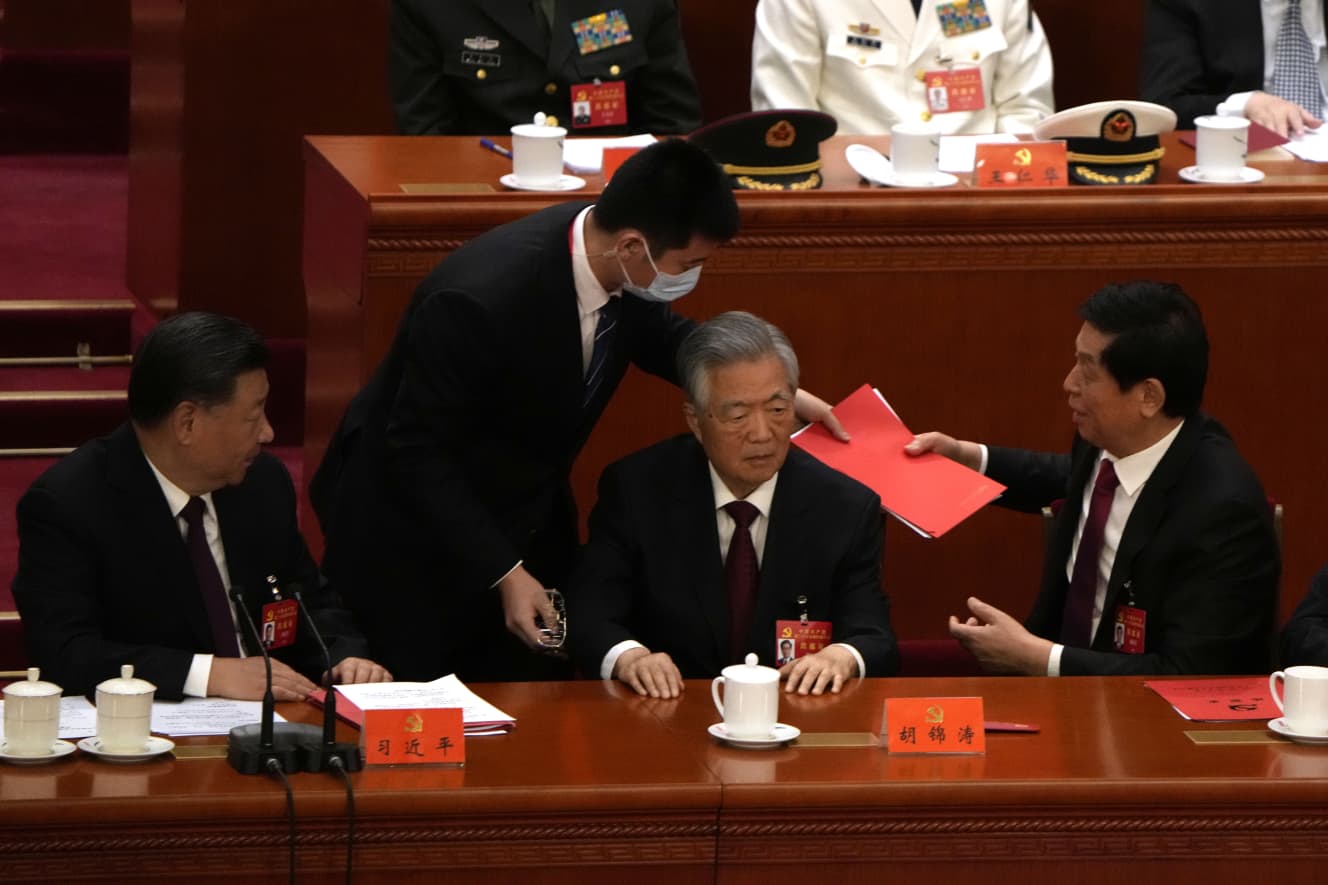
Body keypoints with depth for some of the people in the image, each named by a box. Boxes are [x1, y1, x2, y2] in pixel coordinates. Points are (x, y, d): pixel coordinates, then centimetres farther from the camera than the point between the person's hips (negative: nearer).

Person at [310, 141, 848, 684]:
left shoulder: (620, 272, -14)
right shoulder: (477, 301, -36)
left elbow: (658, 335, 11)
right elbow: (417, 453, -27)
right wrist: (503, 573, -26)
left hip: (527, 526, 7)